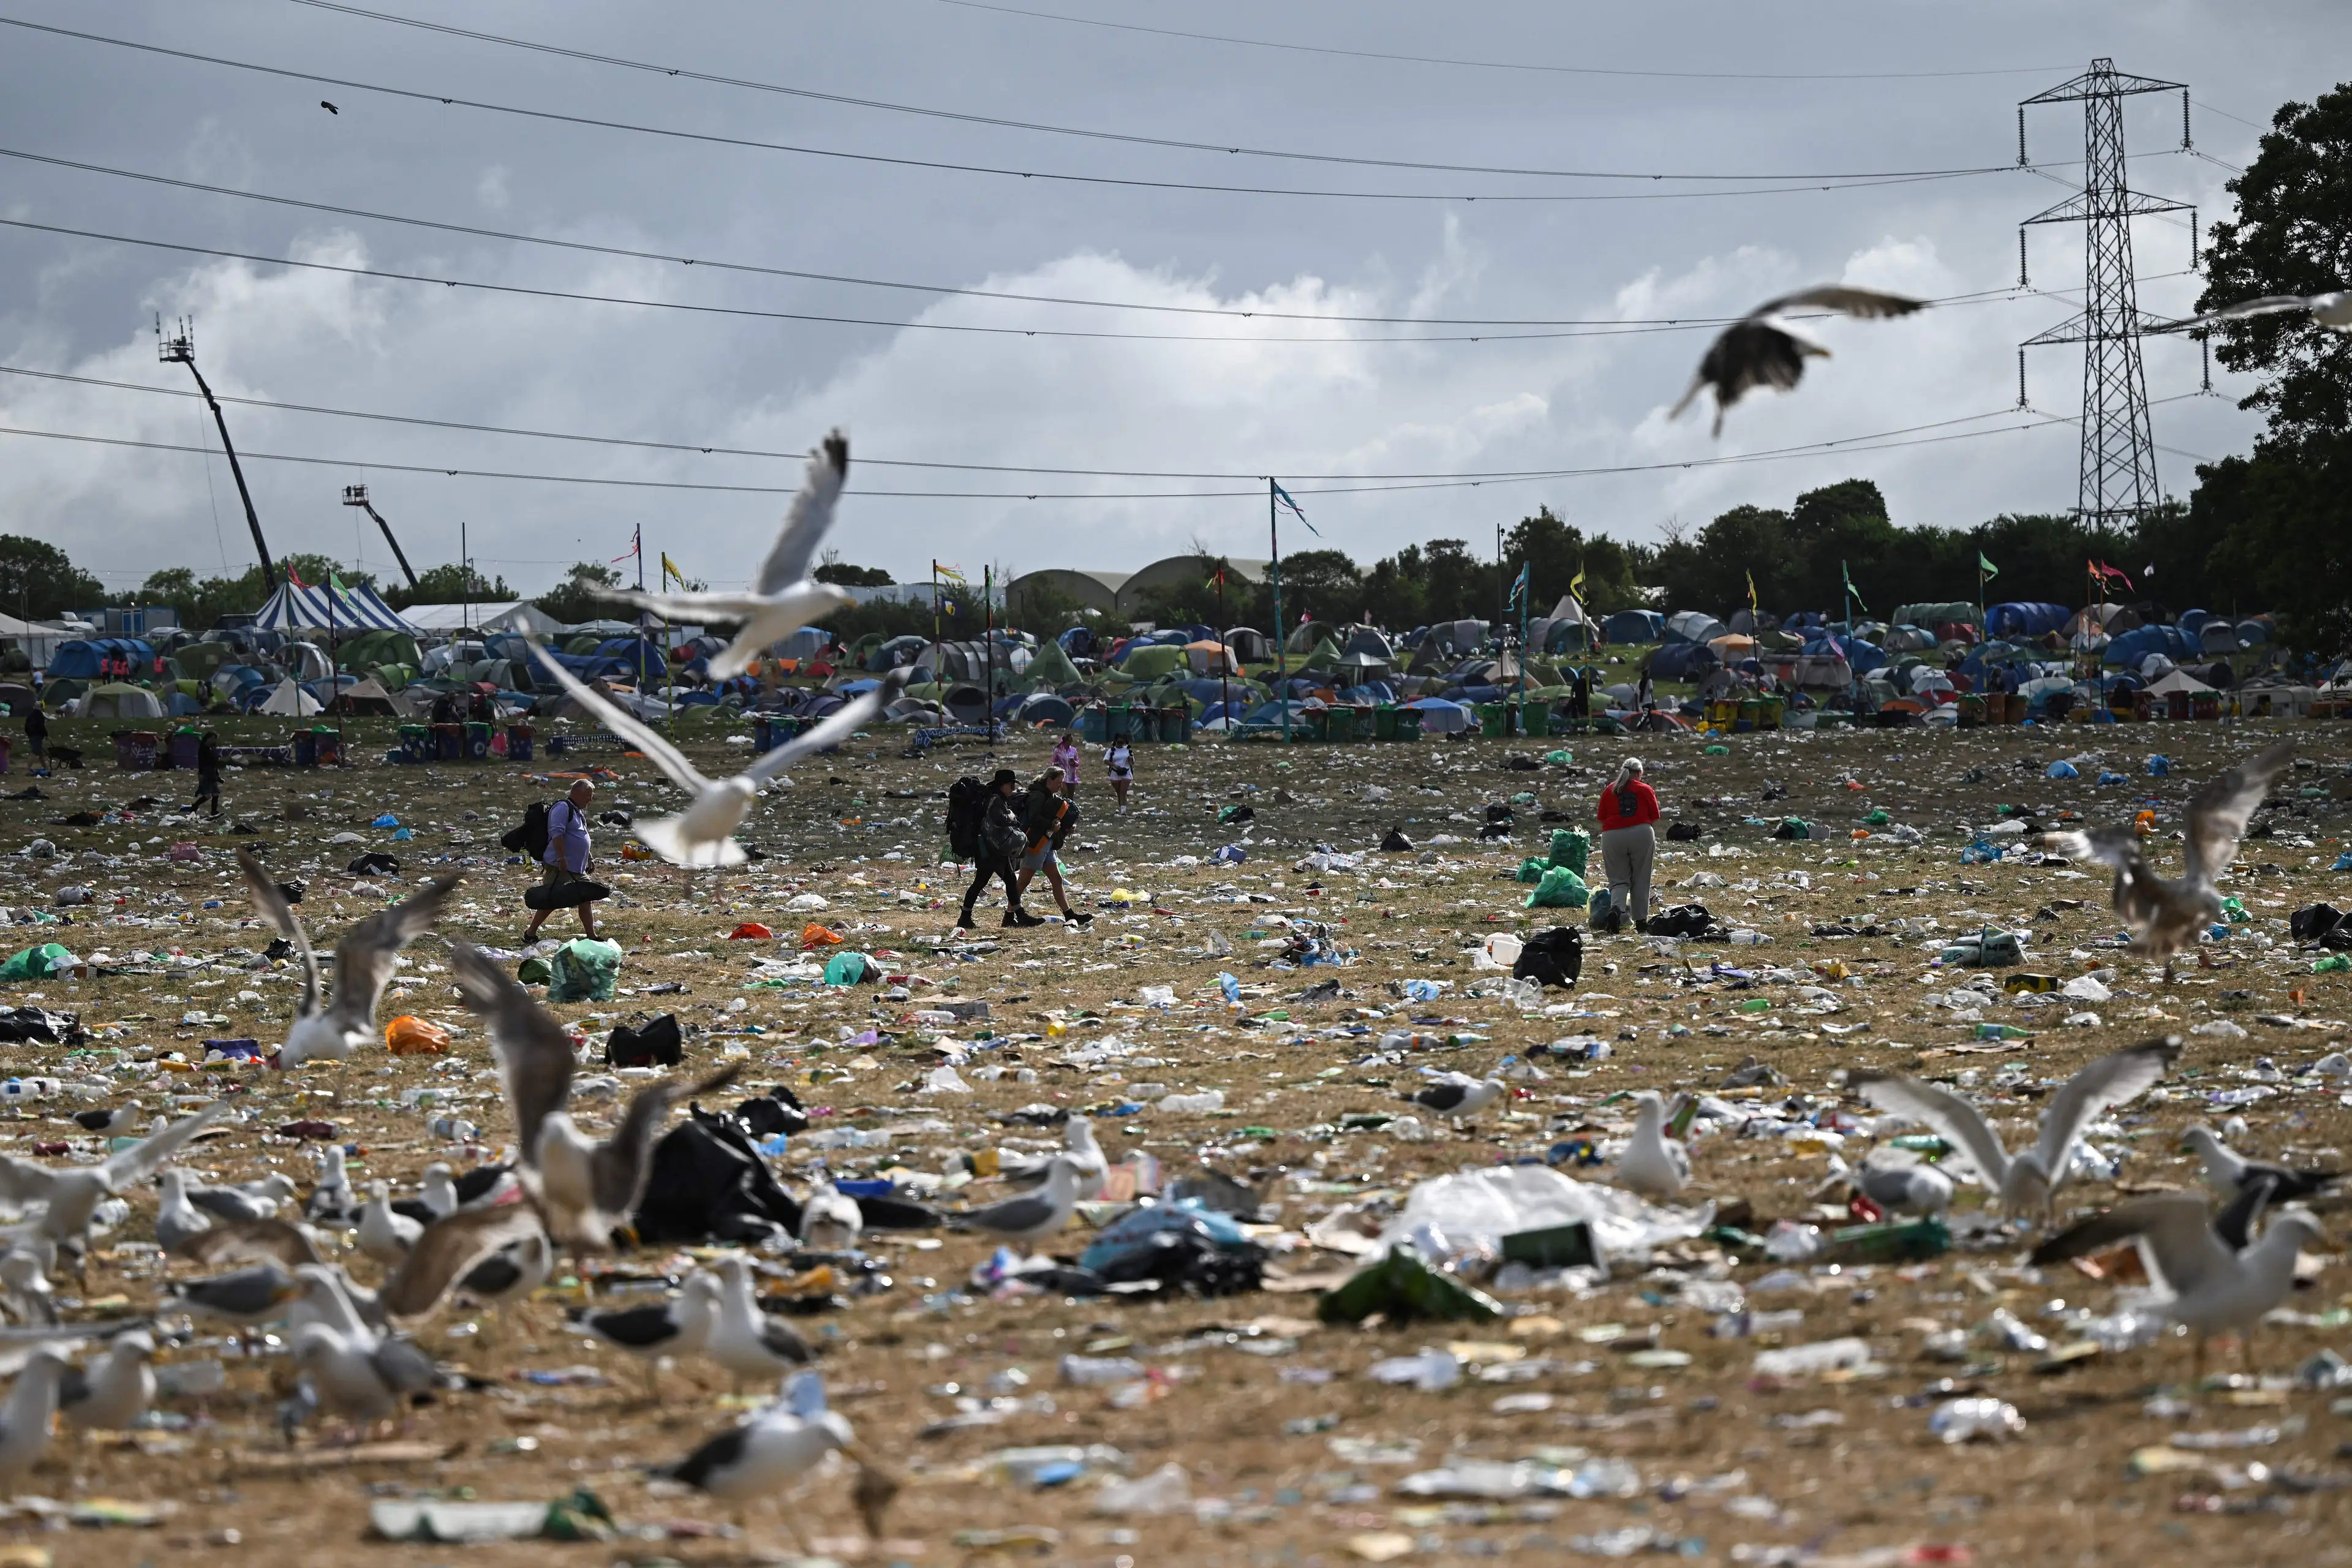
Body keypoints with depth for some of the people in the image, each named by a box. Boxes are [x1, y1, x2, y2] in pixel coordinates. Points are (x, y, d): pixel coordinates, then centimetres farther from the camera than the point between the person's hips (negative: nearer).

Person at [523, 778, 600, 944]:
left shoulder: (579, 812, 19)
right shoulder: (562, 808, -12)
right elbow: (557, 834, -22)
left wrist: (588, 860, 27)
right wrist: (562, 859, -27)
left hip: (578, 869, 10)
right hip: (560, 867, -10)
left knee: (586, 901, 6)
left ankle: (592, 937, 10)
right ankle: (530, 935, 3)